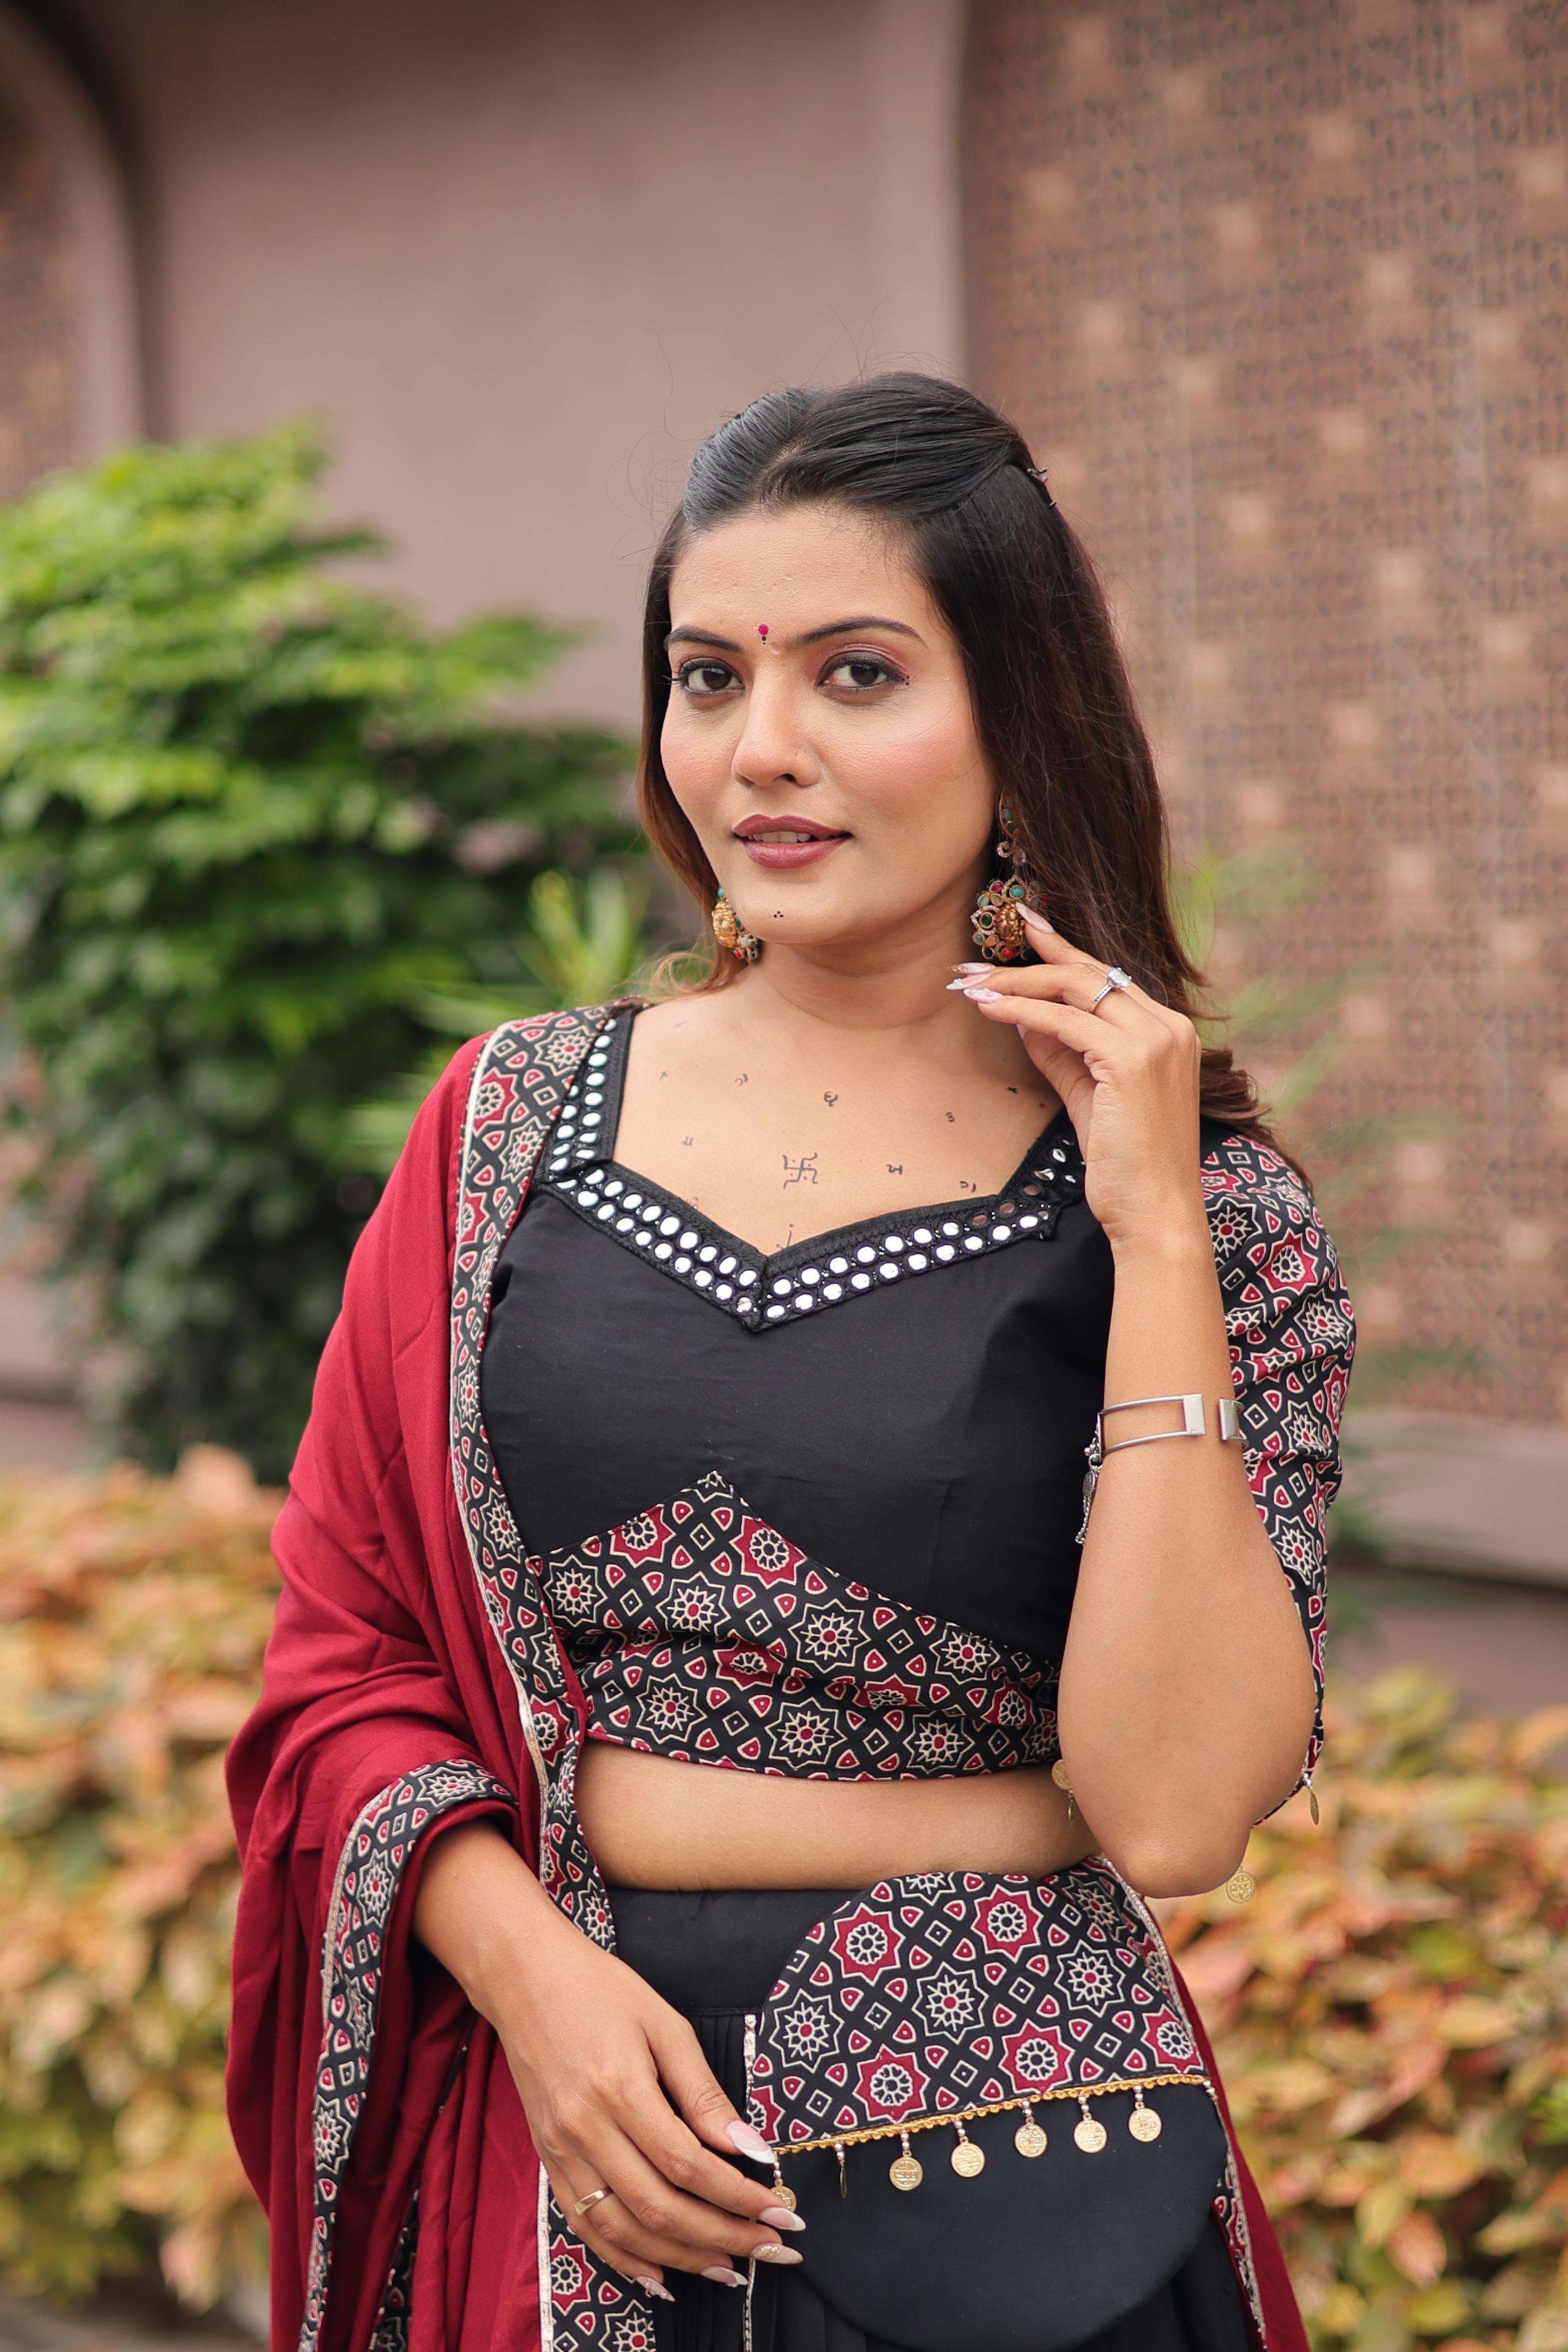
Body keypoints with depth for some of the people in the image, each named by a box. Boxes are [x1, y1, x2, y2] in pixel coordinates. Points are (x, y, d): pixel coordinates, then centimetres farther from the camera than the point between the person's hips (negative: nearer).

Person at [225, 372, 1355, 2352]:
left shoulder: (1202, 1207, -5)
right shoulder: (515, 1123, 1)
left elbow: (1173, 1815, -15)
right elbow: (345, 1658, 4)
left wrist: (1156, 1235, -17)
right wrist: (535, 1975, -12)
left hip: (1010, 2180, -2)